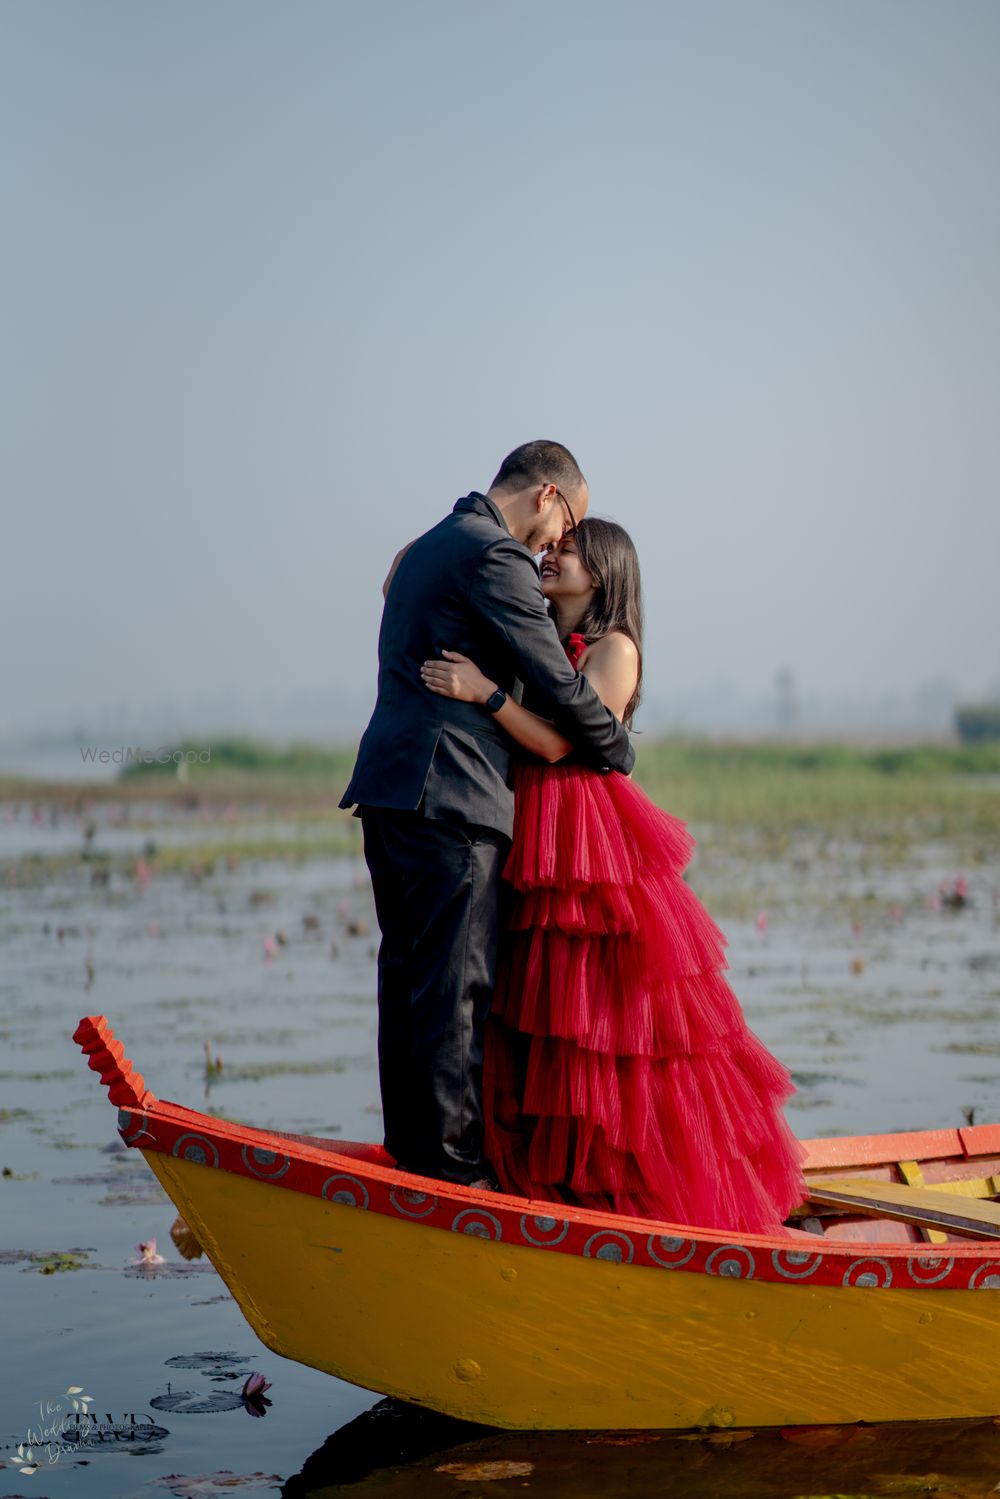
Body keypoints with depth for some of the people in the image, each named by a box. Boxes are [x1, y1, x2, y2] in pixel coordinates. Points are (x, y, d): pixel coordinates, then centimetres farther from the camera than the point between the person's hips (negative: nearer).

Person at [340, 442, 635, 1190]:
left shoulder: (427, 547, 23)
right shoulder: (495, 556, -9)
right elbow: (559, 683, -8)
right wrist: (620, 751, 6)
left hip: (390, 790, 10)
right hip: (449, 796, -10)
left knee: (409, 975, 11)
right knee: (456, 985, -7)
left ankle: (410, 1153, 15)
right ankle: (452, 1162, -6)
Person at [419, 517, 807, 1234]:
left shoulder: (613, 649, -6)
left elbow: (559, 740, -16)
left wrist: (482, 689, -23)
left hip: (595, 845, -7)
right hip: (539, 848, 7)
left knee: (612, 1013, -4)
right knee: (546, 1017, 8)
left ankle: (655, 1188, 6)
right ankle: (568, 1181, 16)